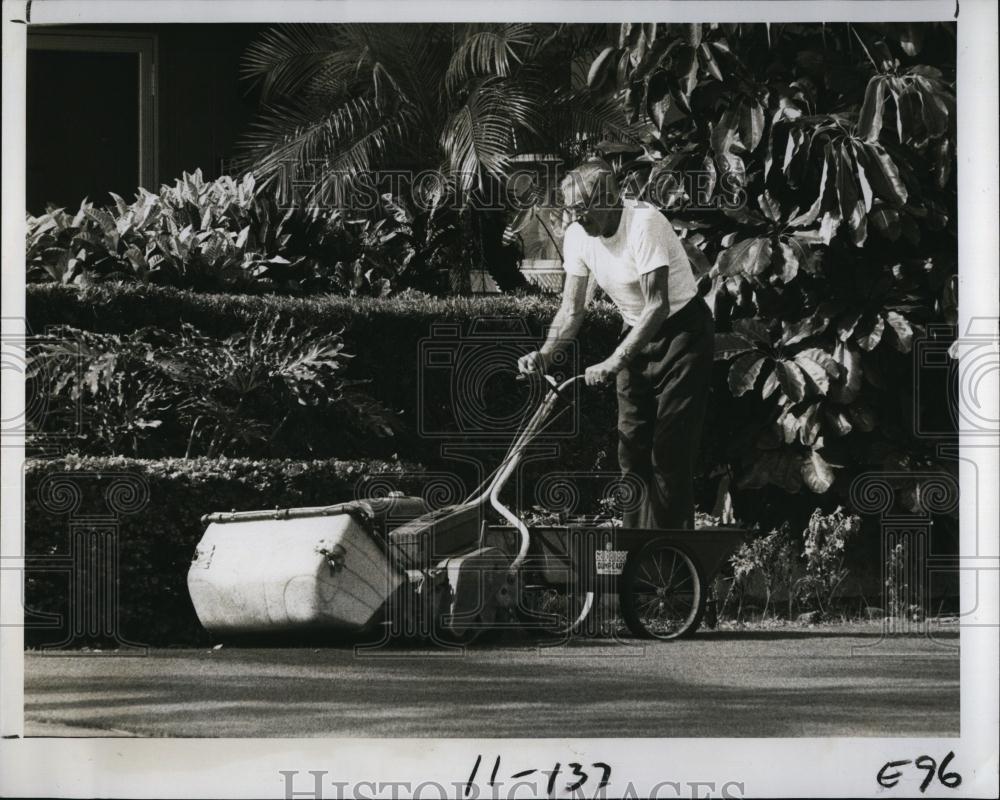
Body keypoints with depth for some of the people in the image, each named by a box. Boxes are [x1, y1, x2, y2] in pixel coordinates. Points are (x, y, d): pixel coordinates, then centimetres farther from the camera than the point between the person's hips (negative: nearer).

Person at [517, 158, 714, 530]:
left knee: (670, 450, -10)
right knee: (632, 446, 7)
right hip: (637, 335, 7)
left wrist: (614, 363, -37)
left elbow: (658, 307, -32)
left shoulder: (644, 224, -28)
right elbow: (571, 310, -1)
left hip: (682, 329, -7)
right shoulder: (577, 237, -7)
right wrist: (545, 354, -19)